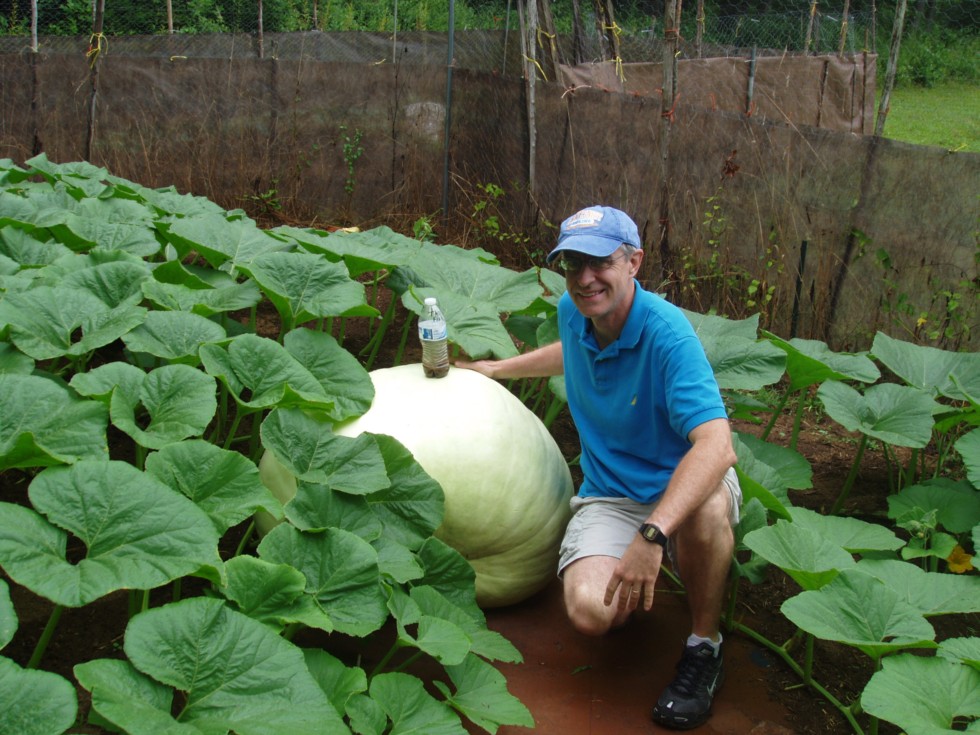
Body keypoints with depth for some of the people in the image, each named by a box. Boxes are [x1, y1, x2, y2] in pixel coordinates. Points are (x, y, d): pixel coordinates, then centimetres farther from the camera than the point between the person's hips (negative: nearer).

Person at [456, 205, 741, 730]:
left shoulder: (666, 332, -25)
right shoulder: (571, 312, -3)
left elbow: (717, 446, -38)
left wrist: (651, 534, -48)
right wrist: (497, 368, 30)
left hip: (681, 487, -4)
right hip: (609, 497, 4)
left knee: (705, 510, -42)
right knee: (590, 611, -27)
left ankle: (704, 645, -12)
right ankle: (638, 585, 13)